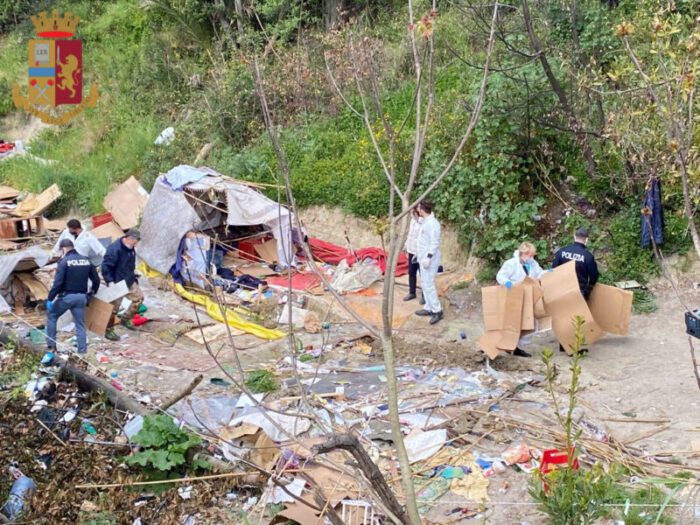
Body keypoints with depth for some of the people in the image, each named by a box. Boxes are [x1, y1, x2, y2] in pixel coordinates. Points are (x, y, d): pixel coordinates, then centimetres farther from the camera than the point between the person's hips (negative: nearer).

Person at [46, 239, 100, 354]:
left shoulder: (64, 261, -10)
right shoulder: (86, 260, 6)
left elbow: (57, 283, -16)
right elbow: (96, 280, 11)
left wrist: (50, 298, -9)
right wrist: (91, 294, 24)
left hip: (66, 296, -4)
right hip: (81, 297, 5)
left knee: (51, 317, 16)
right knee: (80, 324, 12)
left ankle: (51, 346, 14)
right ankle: (82, 351, 10)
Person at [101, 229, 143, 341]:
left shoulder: (130, 248, 2)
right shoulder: (115, 249, -25)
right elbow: (105, 266, -25)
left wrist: (133, 273, 15)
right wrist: (109, 281, -28)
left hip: (129, 281, 9)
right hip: (116, 283, -9)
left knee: (139, 297, 14)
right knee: (114, 306, -3)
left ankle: (126, 319, 31)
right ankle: (108, 331, 11)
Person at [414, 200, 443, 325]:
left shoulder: (432, 223, -19)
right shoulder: (425, 221, 12)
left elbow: (435, 243, -23)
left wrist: (428, 257, -27)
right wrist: (419, 254, 22)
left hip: (429, 259, -10)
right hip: (423, 258, 10)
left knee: (428, 285, -9)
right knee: (424, 284, 14)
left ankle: (437, 311, -3)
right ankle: (429, 308, 21)